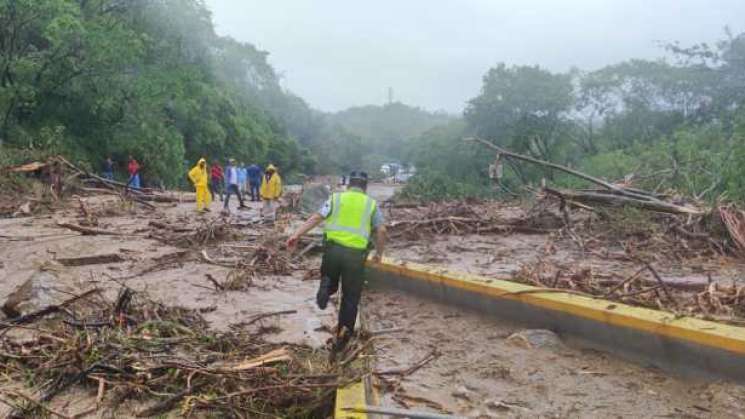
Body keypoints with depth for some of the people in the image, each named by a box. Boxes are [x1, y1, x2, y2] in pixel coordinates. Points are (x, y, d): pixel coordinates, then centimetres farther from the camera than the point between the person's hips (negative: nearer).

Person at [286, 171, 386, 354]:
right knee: (351, 297, 10)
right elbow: (381, 231, 3)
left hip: (333, 248, 1)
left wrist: (297, 235, -6)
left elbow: (316, 217, -2)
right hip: (356, 254, 0)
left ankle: (326, 287, -9)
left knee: (330, 280, 26)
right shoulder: (371, 204, 12)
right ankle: (343, 335, 5)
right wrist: (379, 253, 17)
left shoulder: (336, 198, 11)